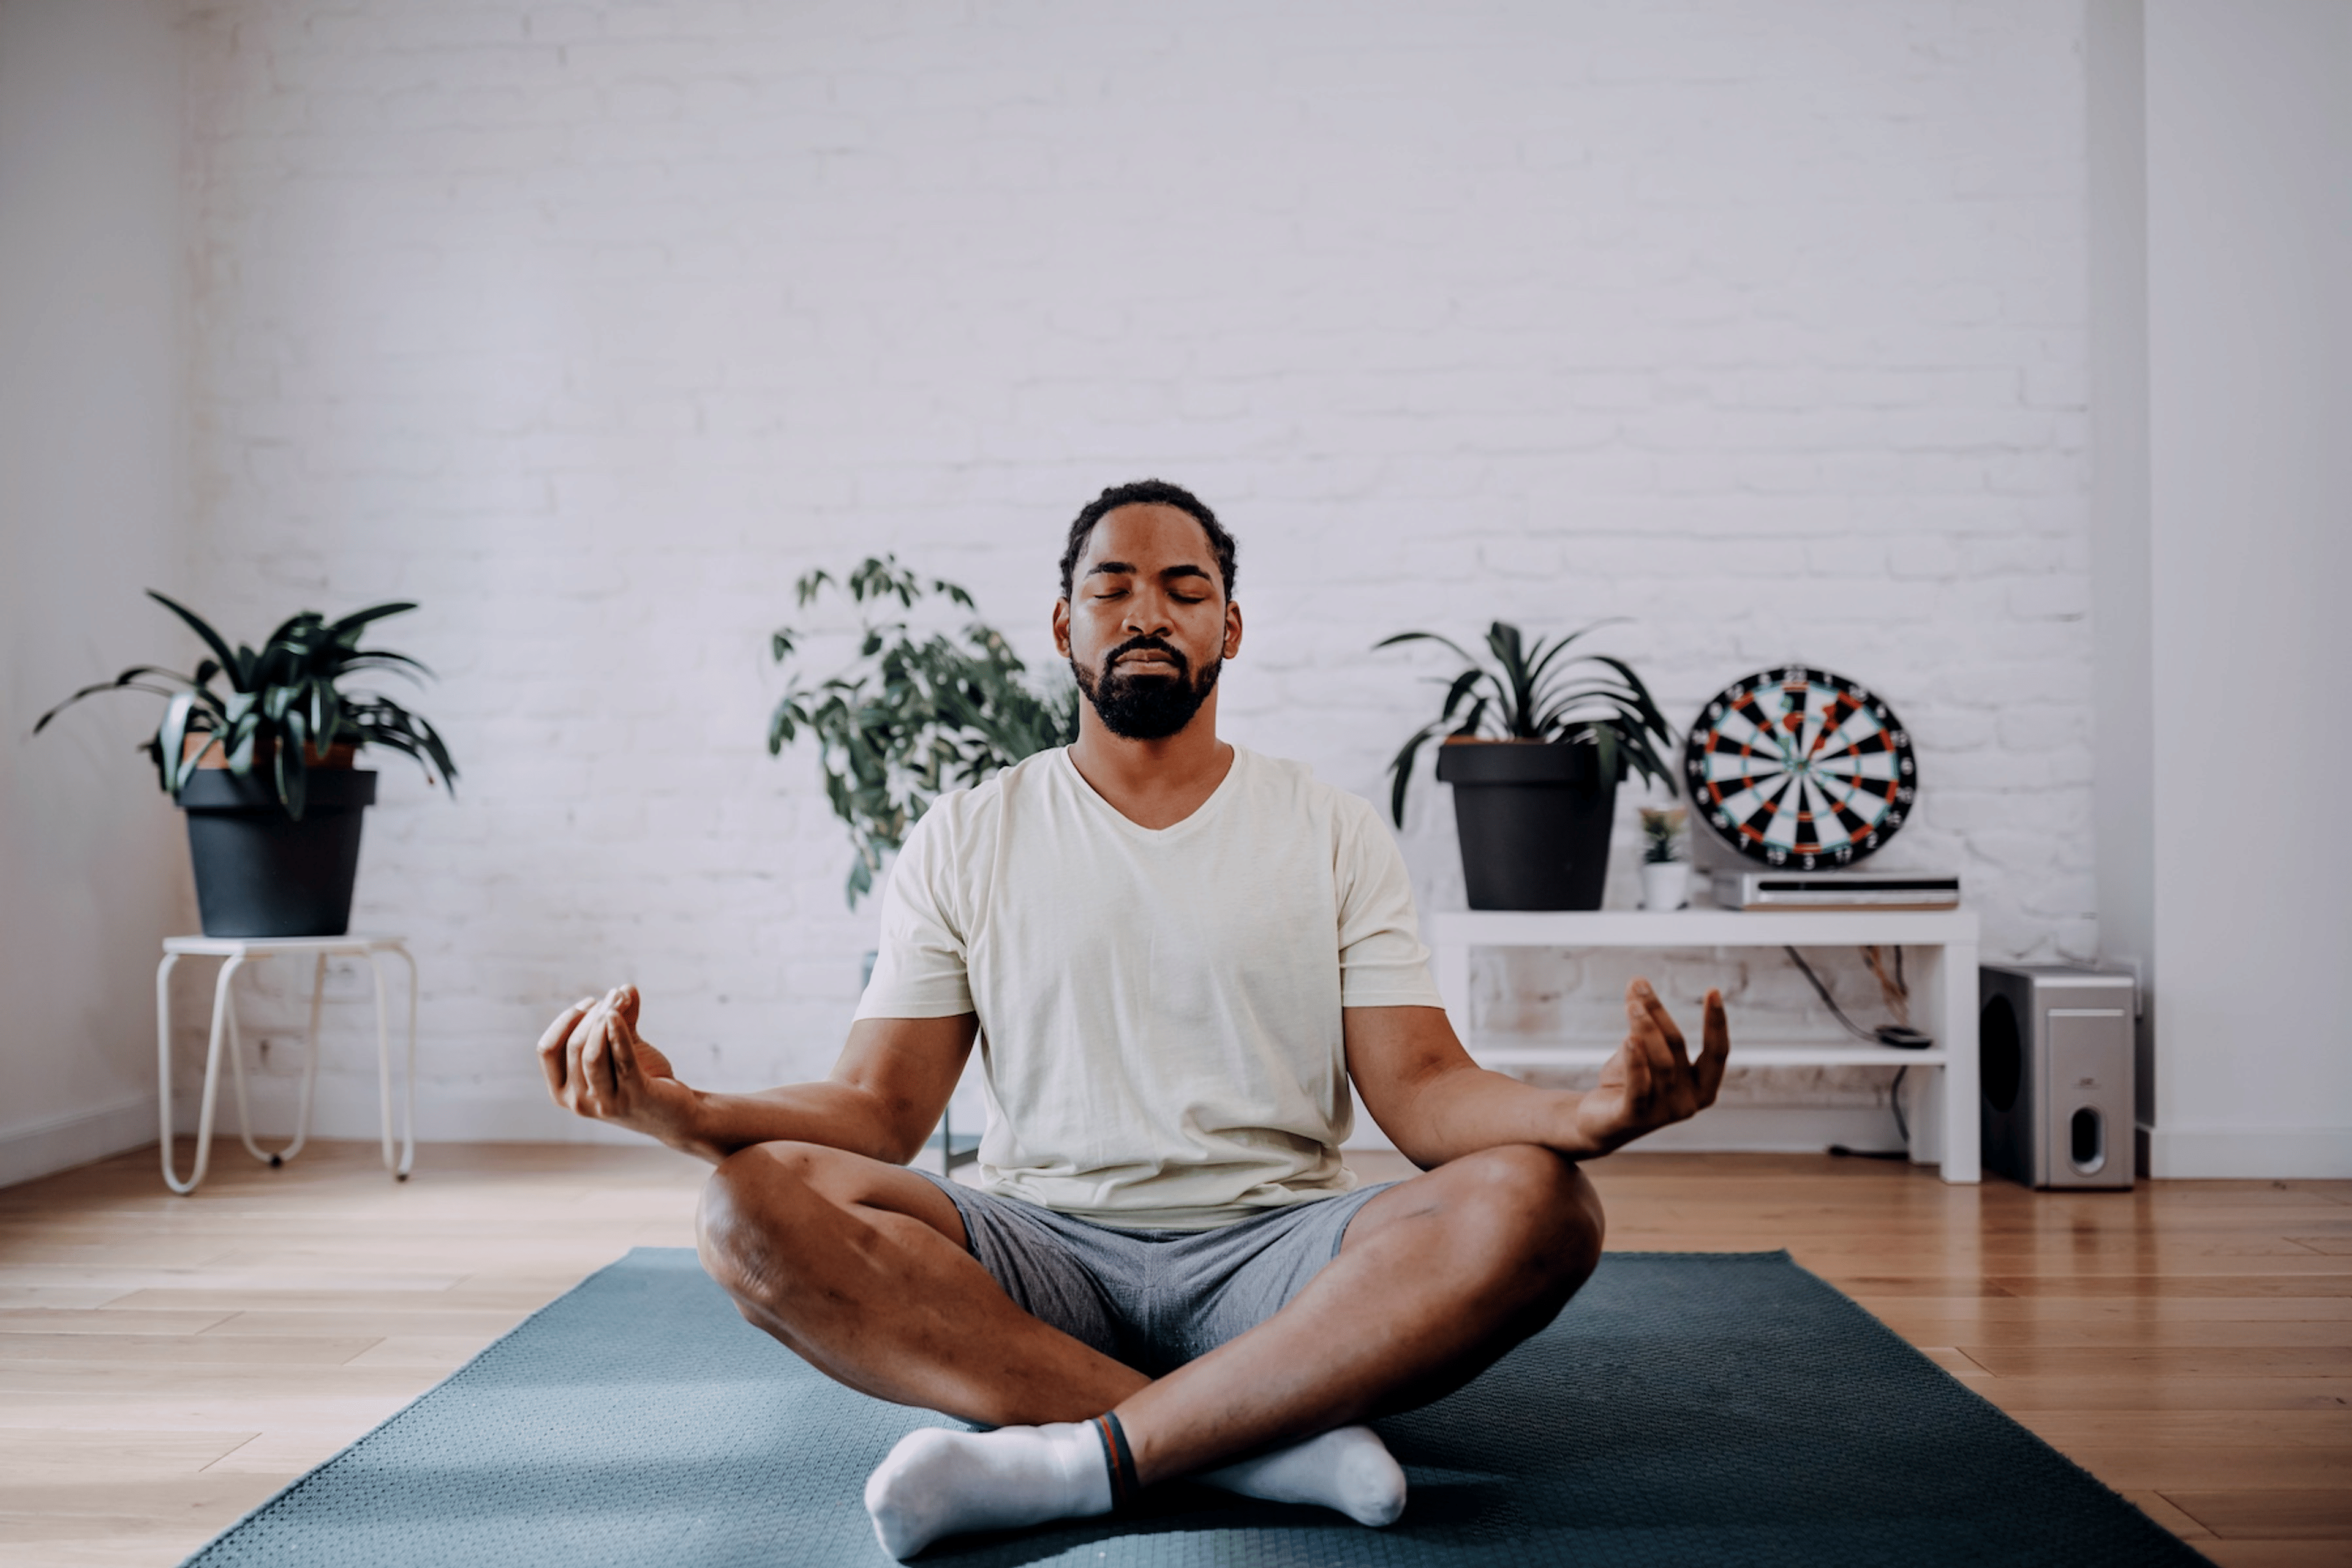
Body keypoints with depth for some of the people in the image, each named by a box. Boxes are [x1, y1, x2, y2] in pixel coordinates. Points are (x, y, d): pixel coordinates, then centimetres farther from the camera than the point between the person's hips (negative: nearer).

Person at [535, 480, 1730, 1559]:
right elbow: (881, 1106, 4)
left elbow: (1422, 1090, 1)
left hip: (1272, 1257, 0)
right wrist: (691, 1113, -18)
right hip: (1039, 1261, 1)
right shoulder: (964, 841, 11)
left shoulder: (1333, 835, 10)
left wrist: (1582, 1113, -23)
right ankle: (1270, 1441, -30)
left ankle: (1076, 1460, -31)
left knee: (1534, 1202, -30)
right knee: (759, 1206, -28)